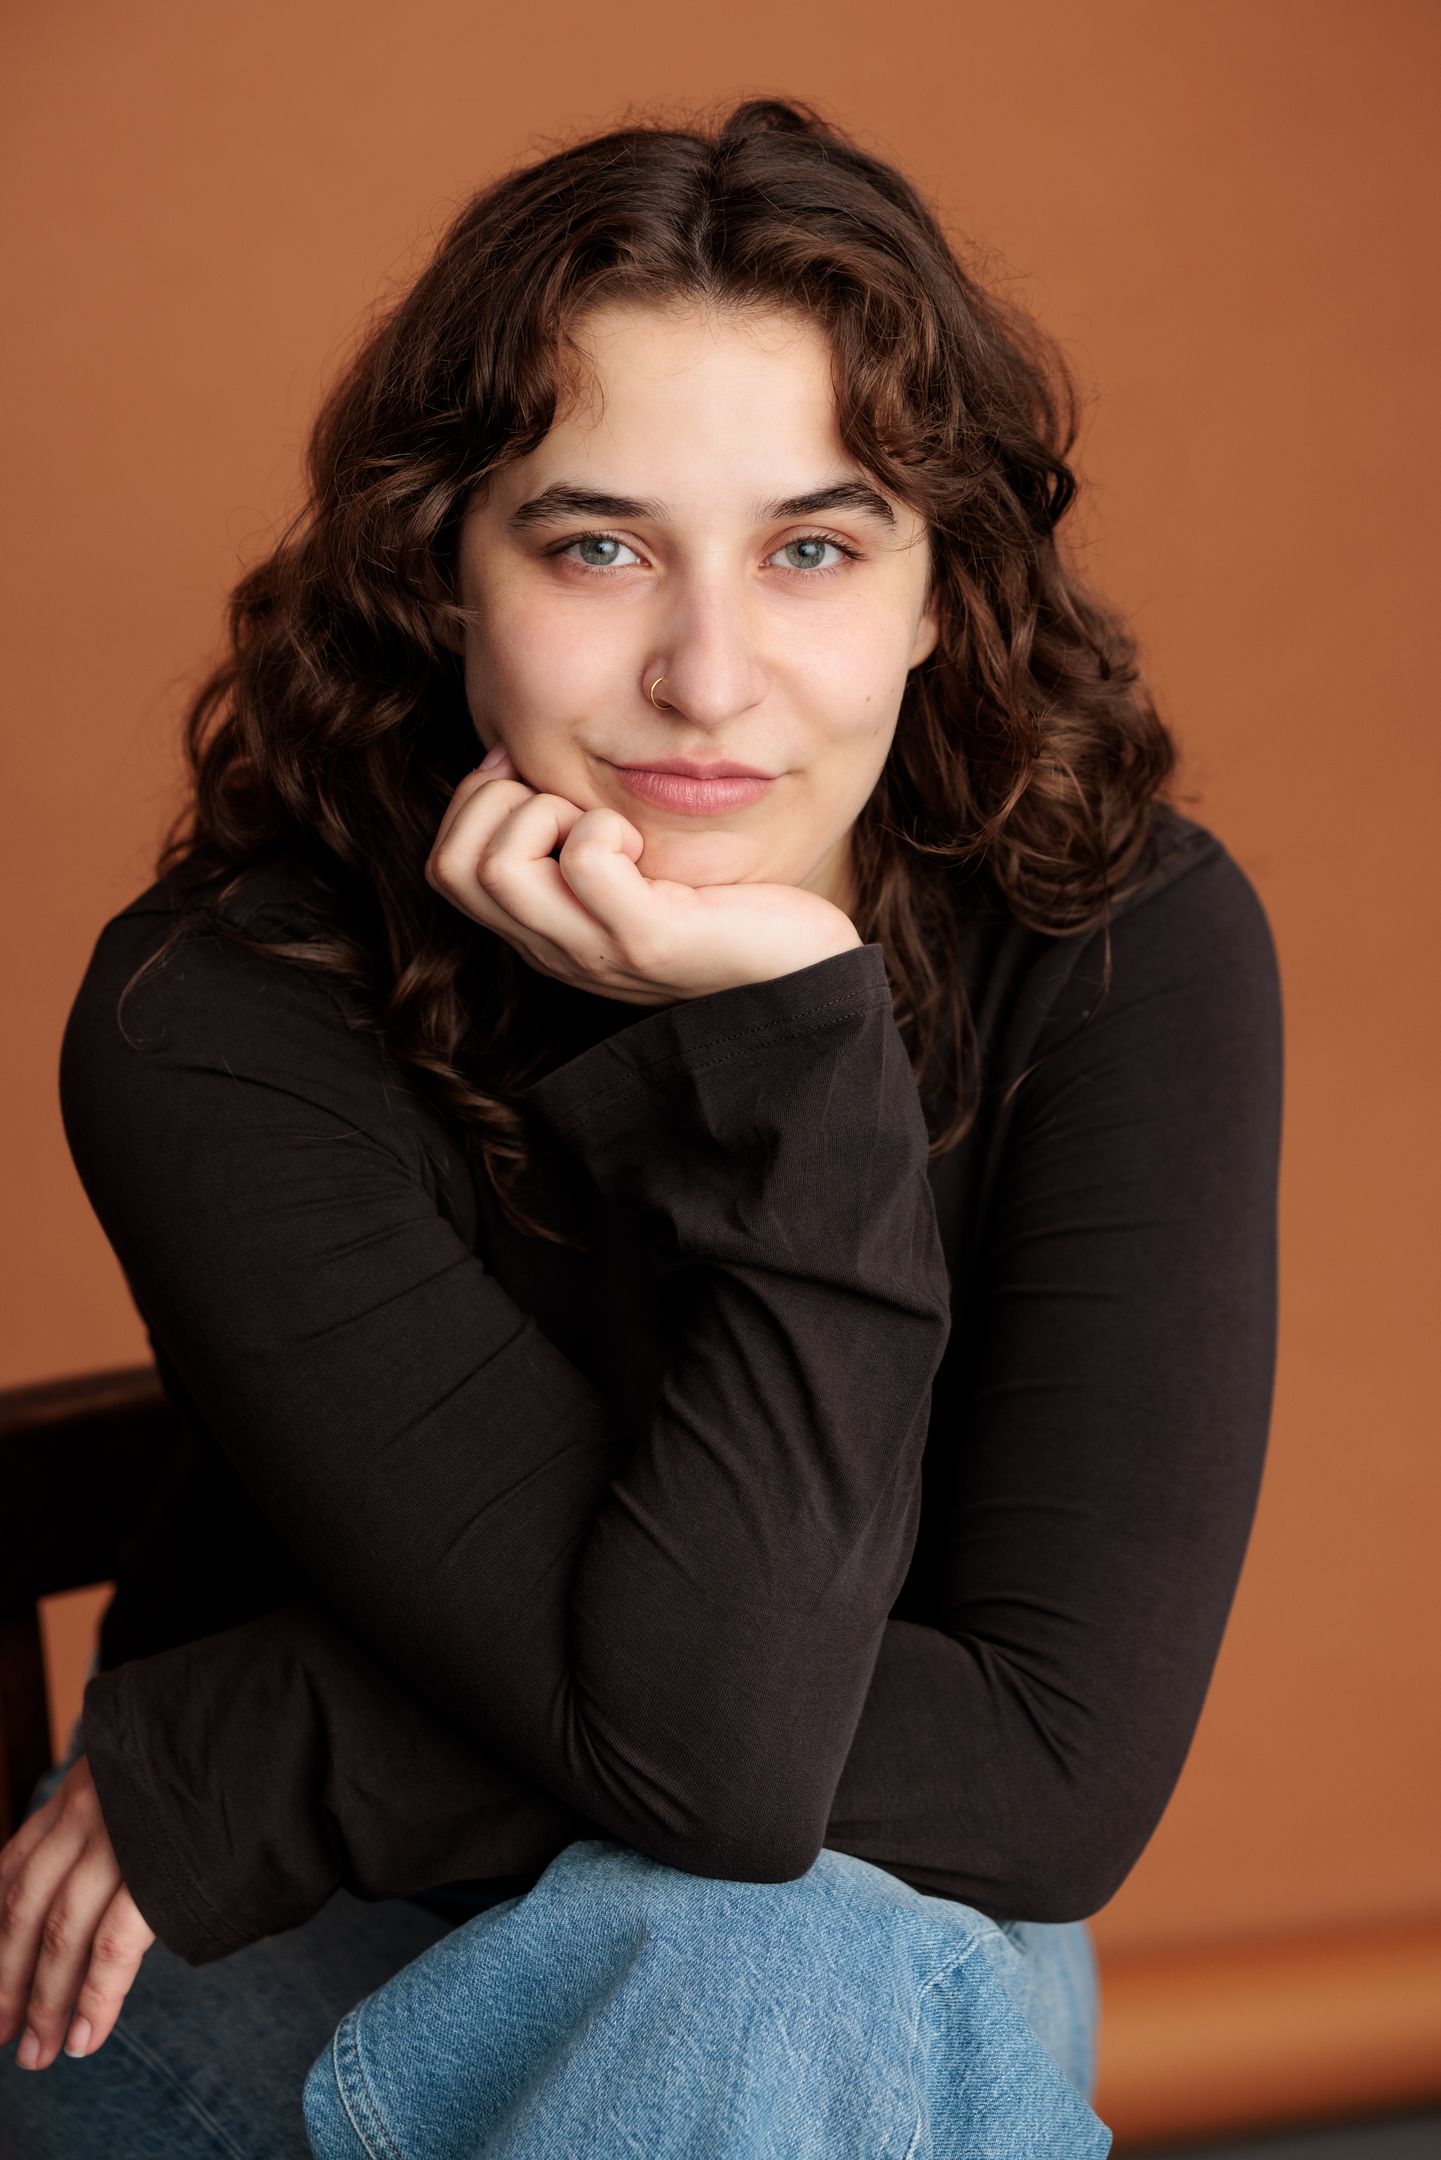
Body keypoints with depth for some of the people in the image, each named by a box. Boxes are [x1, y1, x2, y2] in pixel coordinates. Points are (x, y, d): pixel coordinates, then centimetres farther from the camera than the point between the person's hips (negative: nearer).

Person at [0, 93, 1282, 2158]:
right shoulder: (221, 1022, -22)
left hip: (884, 1965, 3)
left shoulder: (1133, 950, -17)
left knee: (795, 1985, -33)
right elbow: (705, 1746, -29)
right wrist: (789, 1045, -33)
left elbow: (1064, 1767, -24)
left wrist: (253, 1762, -22)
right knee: (769, 1958, -35)